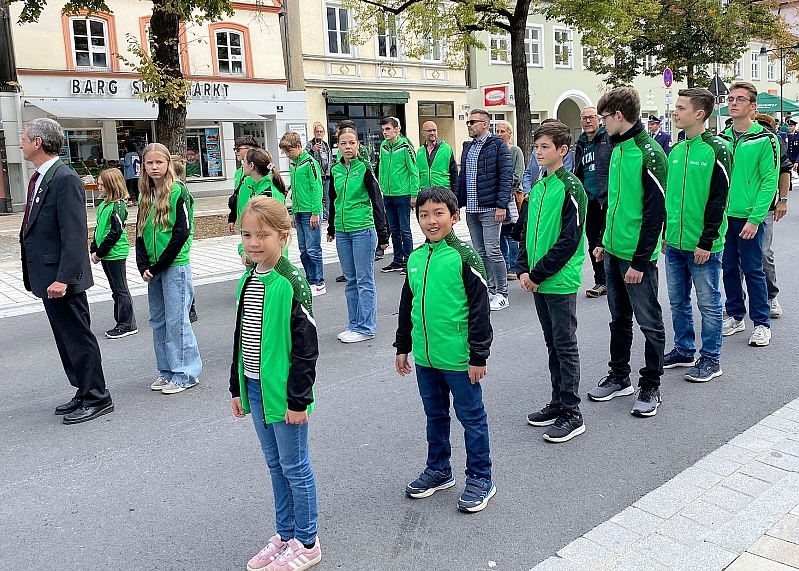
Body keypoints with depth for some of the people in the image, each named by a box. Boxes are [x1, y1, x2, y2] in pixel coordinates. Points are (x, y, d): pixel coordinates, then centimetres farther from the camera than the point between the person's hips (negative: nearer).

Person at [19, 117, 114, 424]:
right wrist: (36, 276, 16)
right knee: (66, 339, 16)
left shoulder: (65, 179, -17)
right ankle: (84, 392, 27)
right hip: (46, 275, 10)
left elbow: (75, 235, -22)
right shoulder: (39, 179, 13)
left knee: (77, 338, 0)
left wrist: (63, 278, -25)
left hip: (61, 277, -10)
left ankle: (97, 399, 11)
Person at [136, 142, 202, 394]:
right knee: (158, 321, 12)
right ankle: (166, 370, 24)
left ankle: (185, 373, 7)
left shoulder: (179, 191, -9)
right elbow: (140, 232, 12)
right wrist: (144, 266, -2)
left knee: (176, 320, -3)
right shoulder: (145, 195, 12)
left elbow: (182, 233, -14)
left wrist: (158, 266, -13)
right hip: (153, 269, 7)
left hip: (175, 266, -7)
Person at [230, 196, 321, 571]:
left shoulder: (291, 283, -17)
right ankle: (285, 535, 34)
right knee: (275, 465, 18)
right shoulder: (246, 282, 7)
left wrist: (298, 398, -17)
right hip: (255, 388, 7)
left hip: (284, 392, -7)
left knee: (295, 467, 6)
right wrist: (237, 388, 16)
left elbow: (306, 346, -17)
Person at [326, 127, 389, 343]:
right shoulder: (336, 170, 8)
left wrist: (382, 234, -12)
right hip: (342, 231, 6)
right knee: (350, 280, 13)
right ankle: (354, 324, 22)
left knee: (364, 280, 0)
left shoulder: (365, 168, -7)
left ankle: (365, 327, 8)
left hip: (363, 231, -6)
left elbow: (377, 201, -9)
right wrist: (331, 229, 22)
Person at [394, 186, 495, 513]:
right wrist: (403, 347, 16)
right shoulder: (415, 259, 5)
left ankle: (480, 479, 23)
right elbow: (407, 305, 15)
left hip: (459, 359, -6)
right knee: (435, 415, 20)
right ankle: (438, 471, 37)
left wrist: (478, 356, -12)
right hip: (425, 357, 6)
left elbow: (480, 309, -12)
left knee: (471, 417, 8)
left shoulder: (464, 257, -13)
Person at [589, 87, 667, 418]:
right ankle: (619, 377, 30)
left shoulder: (649, 154, -16)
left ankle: (650, 387, 17)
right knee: (619, 318, 17)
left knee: (648, 321, 5)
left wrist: (639, 261, -19)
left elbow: (655, 213, -18)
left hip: (638, 256, -8)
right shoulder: (617, 149, 10)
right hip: (613, 251, 8)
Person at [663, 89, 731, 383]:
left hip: (702, 246, -7)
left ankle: (710, 359, 16)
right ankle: (683, 350, 29)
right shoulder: (676, 150, 10)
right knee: (678, 300, 15)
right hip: (674, 243, 7)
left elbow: (718, 200, -15)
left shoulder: (716, 150, -11)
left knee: (708, 303, 5)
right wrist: (664, 232, 14)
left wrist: (706, 242, -17)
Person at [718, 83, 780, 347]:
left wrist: (754, 219, -16)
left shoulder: (765, 139, -7)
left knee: (753, 270, 1)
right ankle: (735, 316, 26)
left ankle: (762, 323, 13)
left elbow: (769, 181, -11)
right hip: (723, 216, 5)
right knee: (729, 268, 12)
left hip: (749, 218, -5)